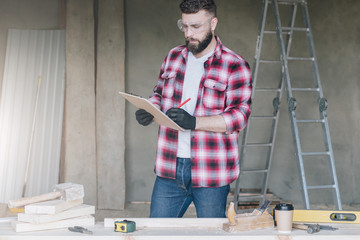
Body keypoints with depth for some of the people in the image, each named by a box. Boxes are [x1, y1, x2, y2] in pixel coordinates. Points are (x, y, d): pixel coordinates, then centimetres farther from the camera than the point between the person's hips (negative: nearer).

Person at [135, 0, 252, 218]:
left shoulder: (235, 65, -6)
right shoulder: (173, 57, 10)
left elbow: (240, 115, -13)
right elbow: (159, 95, 19)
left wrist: (194, 122, -26)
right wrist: (149, 112, -4)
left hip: (211, 173, -4)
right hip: (170, 167, 5)